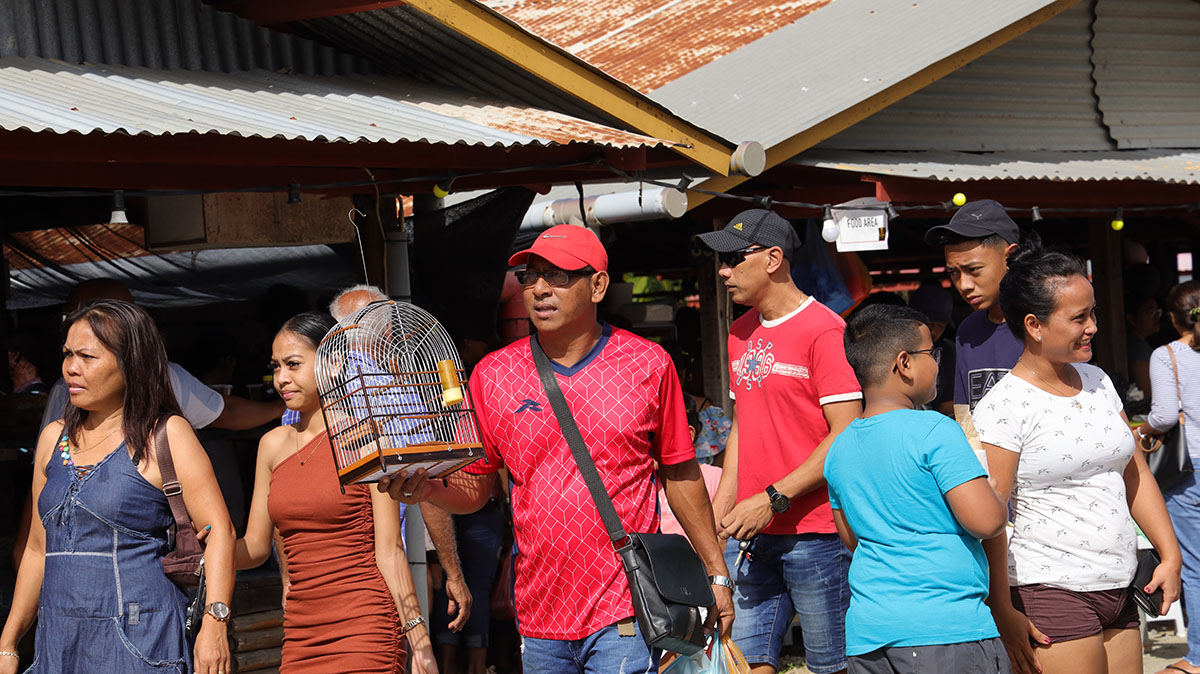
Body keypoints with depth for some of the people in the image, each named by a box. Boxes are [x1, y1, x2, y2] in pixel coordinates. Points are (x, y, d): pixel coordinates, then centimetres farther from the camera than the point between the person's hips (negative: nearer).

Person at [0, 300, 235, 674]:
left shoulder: (165, 435, -4)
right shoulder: (54, 439, 13)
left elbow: (218, 529, -12)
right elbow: (39, 548, 19)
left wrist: (214, 623, -23)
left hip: (139, 641, -5)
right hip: (57, 640, 6)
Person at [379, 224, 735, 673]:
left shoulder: (648, 365, 0)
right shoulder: (492, 375, 3)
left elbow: (680, 473, 7)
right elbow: (474, 487, 7)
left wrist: (716, 573, 9)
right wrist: (429, 489, -15)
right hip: (539, 616, 3)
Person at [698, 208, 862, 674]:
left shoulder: (823, 330, -10)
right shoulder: (740, 334, 14)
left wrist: (773, 500, -17)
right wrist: (718, 512, 12)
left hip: (814, 534, -7)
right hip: (749, 534, 7)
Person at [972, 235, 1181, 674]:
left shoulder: (1097, 381, 11)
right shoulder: (1004, 406, -12)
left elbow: (1135, 475, 18)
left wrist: (1170, 555, 10)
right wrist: (1004, 617, -15)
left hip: (1118, 594, 7)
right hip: (1050, 593, -7)